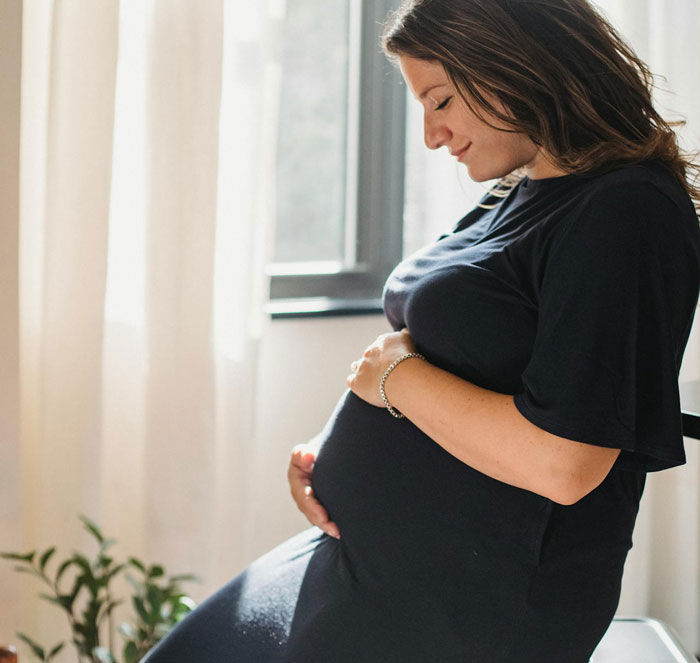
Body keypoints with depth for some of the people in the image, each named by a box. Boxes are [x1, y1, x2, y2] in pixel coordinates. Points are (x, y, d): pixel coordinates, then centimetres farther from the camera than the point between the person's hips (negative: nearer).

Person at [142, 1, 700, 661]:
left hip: (468, 610, -9)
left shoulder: (627, 214, -20)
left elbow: (560, 464, -28)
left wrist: (394, 375, -14)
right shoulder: (516, 196, 10)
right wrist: (335, 448, 2)